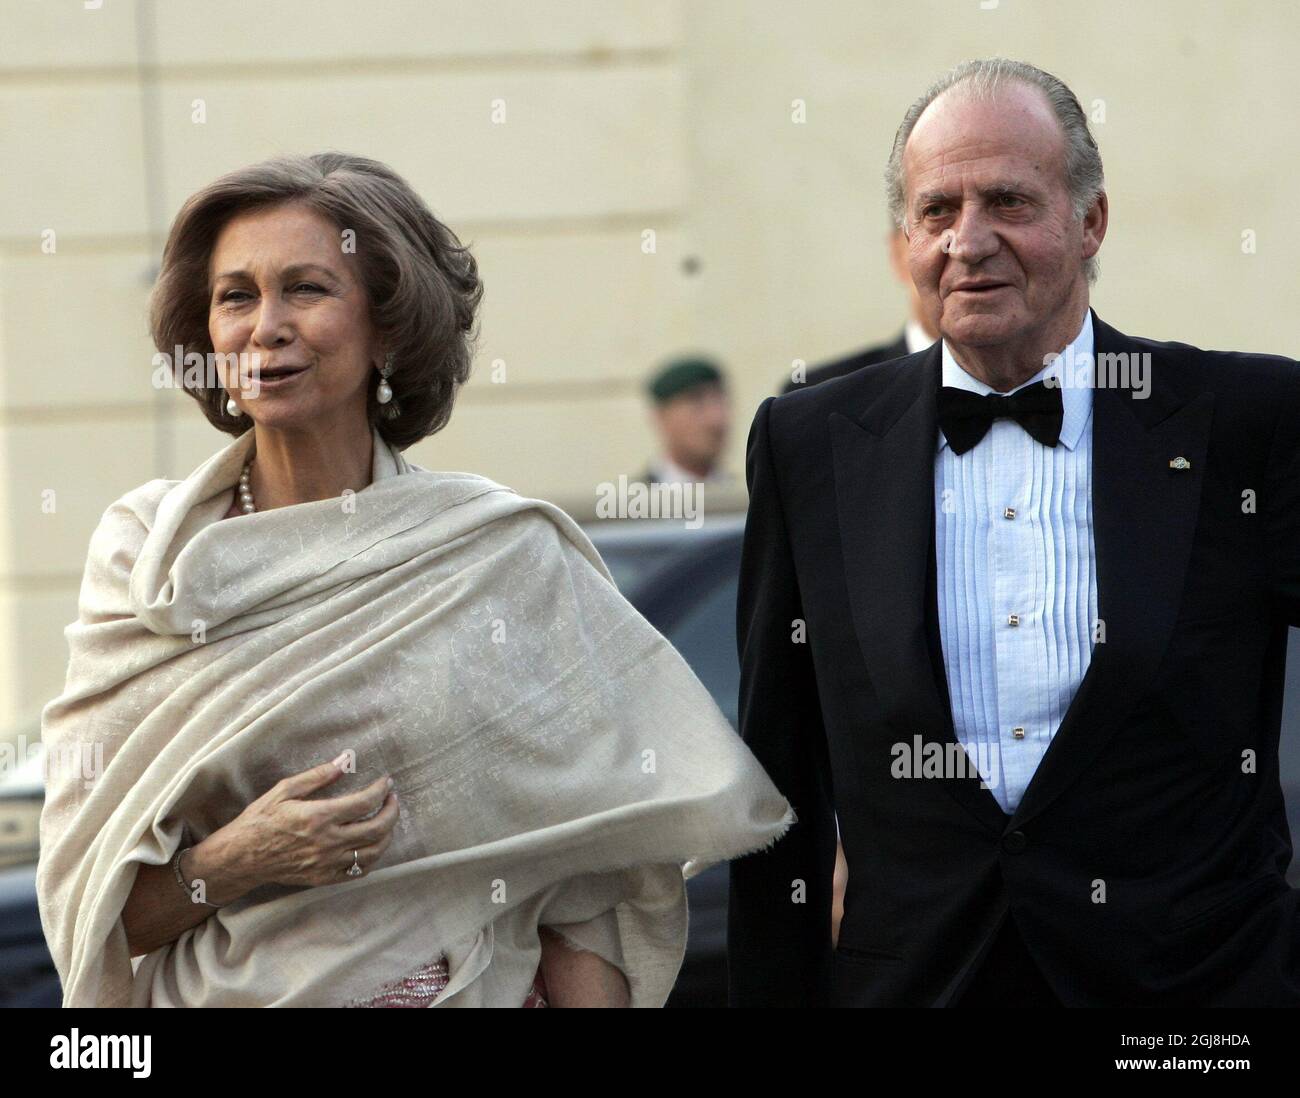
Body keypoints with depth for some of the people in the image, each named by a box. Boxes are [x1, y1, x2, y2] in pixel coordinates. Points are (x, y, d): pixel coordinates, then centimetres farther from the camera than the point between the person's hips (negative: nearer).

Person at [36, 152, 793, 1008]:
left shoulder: (505, 553, -6)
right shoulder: (141, 552, -2)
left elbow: (584, 885, -6)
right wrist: (234, 863, -20)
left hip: (468, 992, -1)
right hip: (212, 997, 1)